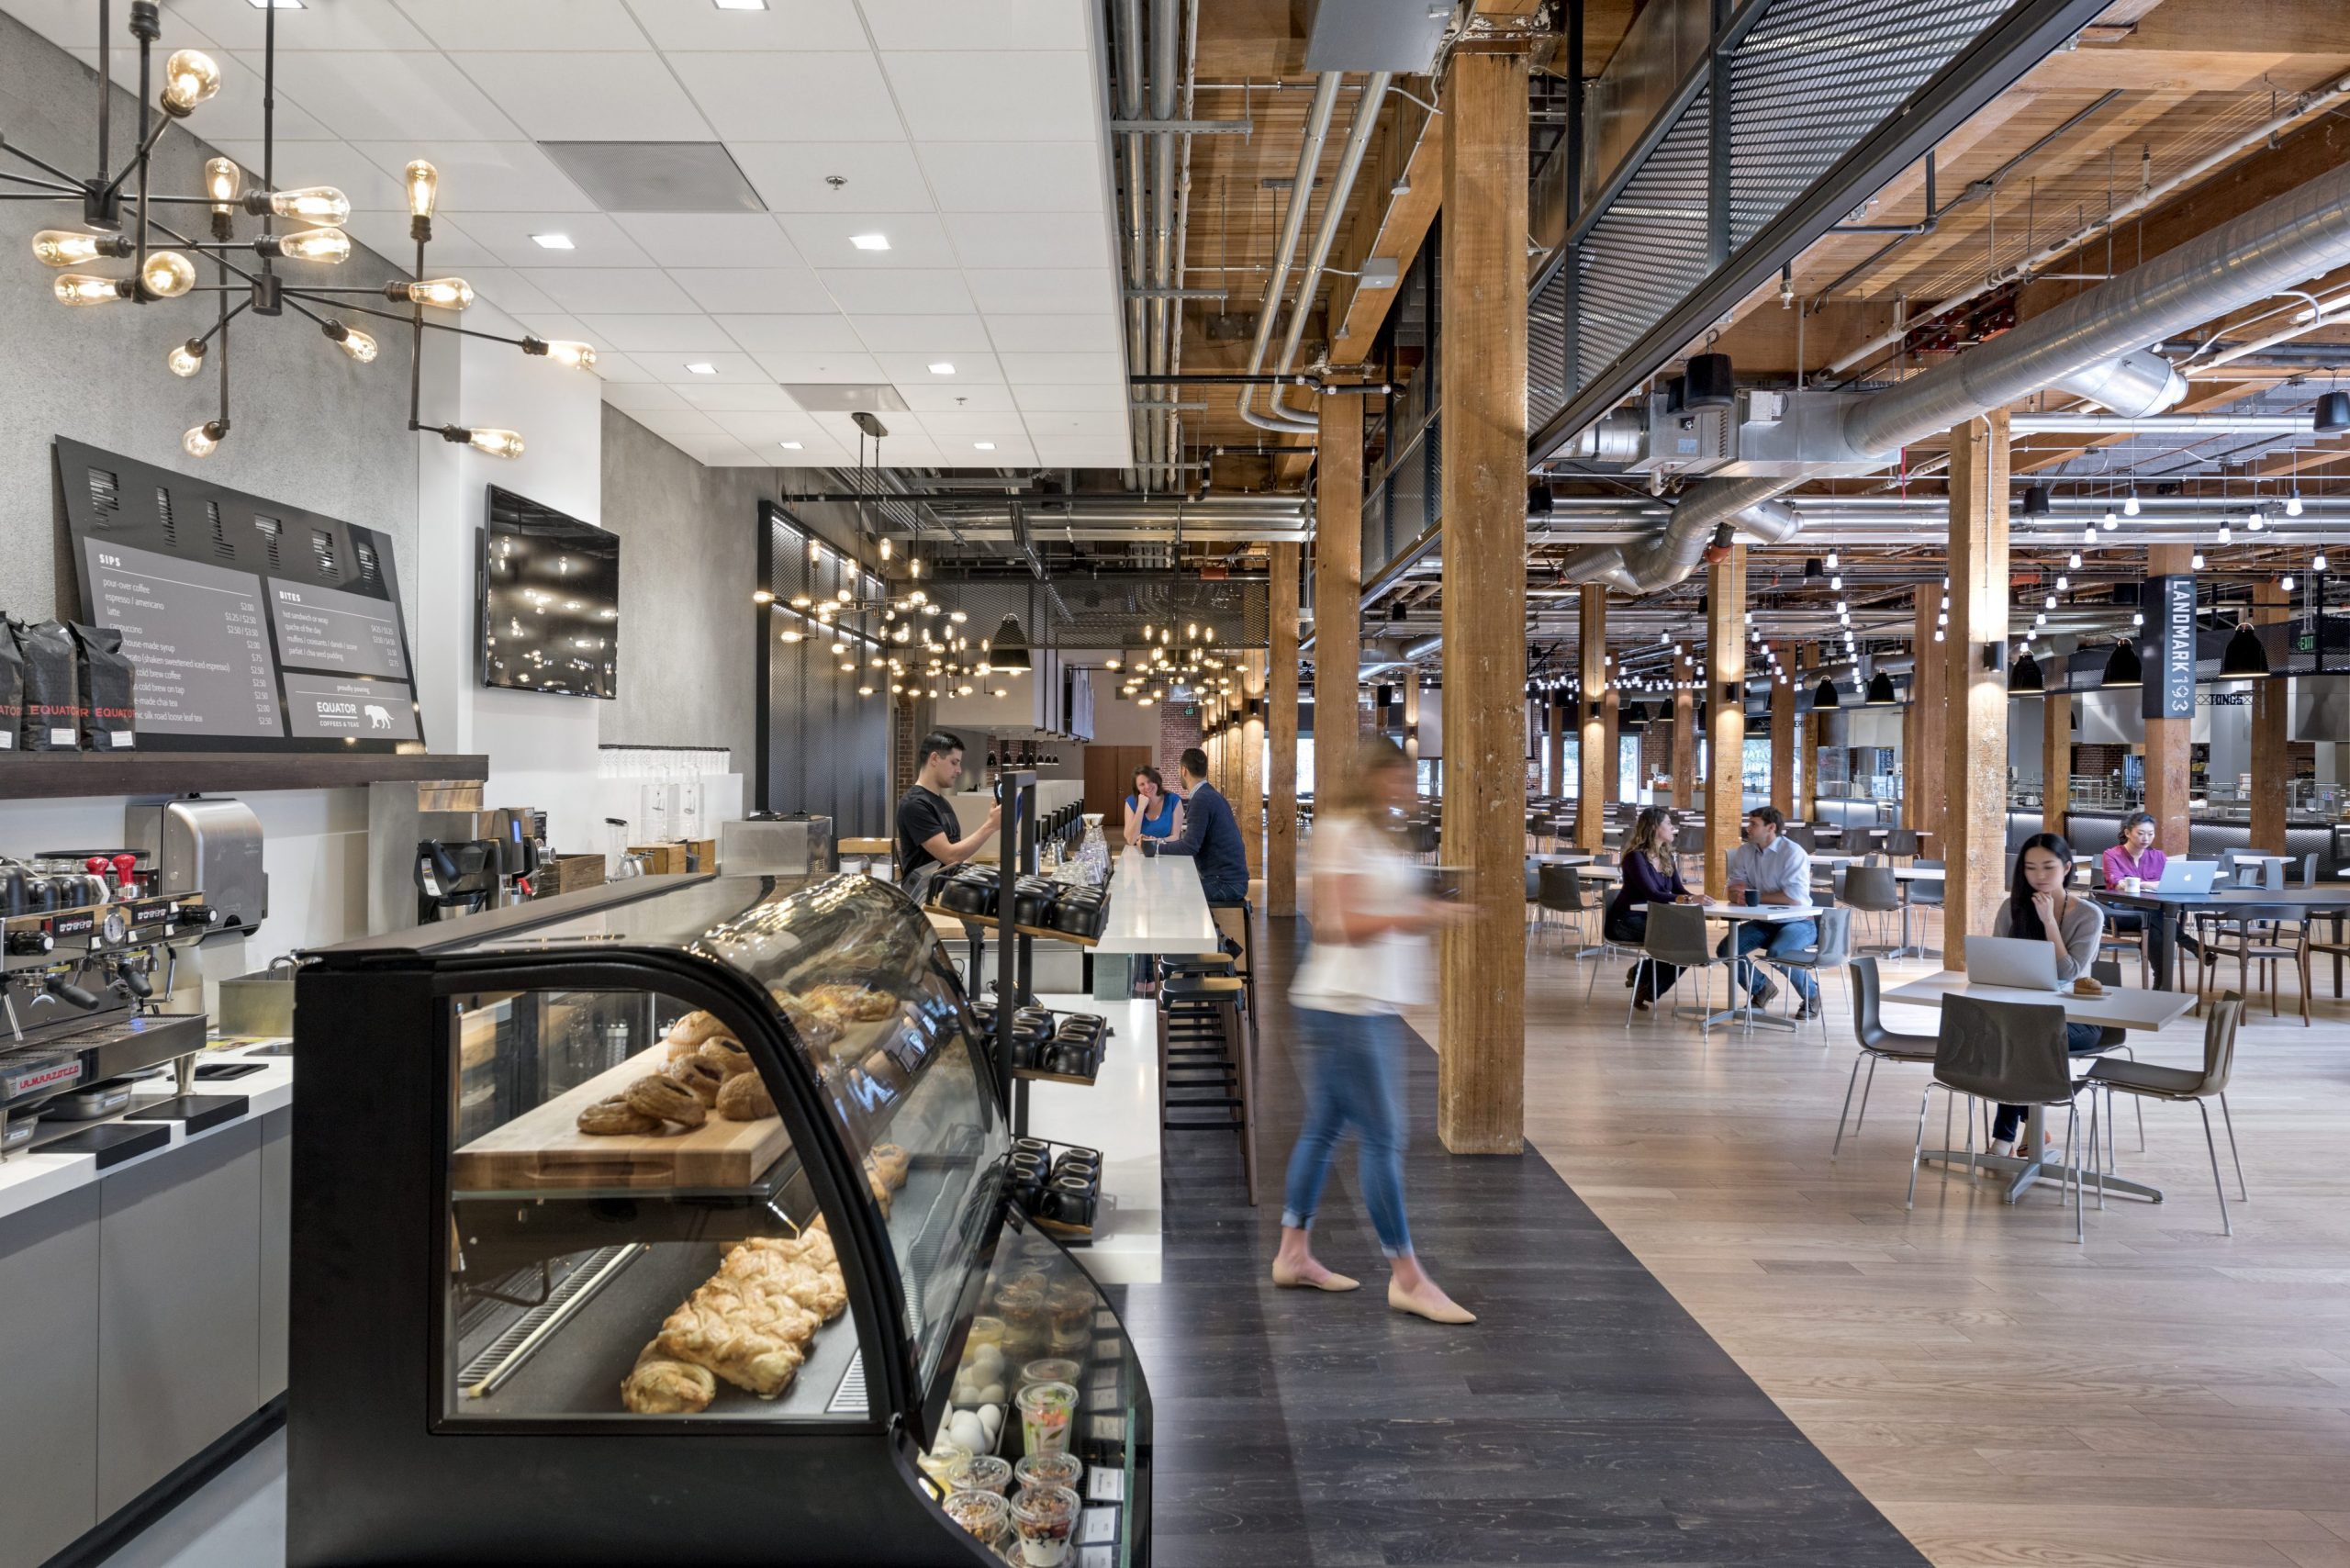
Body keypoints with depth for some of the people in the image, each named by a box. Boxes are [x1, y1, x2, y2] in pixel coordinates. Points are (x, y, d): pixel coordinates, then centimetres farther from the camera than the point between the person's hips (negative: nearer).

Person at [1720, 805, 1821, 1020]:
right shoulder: (1744, 852, 3)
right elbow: (1734, 891, 6)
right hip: (1764, 922, 6)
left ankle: (1811, 995, -3)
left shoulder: (1793, 852, -16)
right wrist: (1739, 895, -21)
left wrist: (1753, 896, -20)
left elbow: (1795, 896, -26)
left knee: (1776, 953, -33)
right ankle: (1762, 988, 14)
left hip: (1797, 921, -6)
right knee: (1726, 949, -13)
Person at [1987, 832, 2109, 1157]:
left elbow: (2066, 975, -15)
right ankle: (2030, 1126, -17)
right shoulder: (2013, 908, 3)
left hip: (2075, 1018, -3)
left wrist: (2049, 921, -18)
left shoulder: (2089, 915, -6)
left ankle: (2005, 1135, -23)